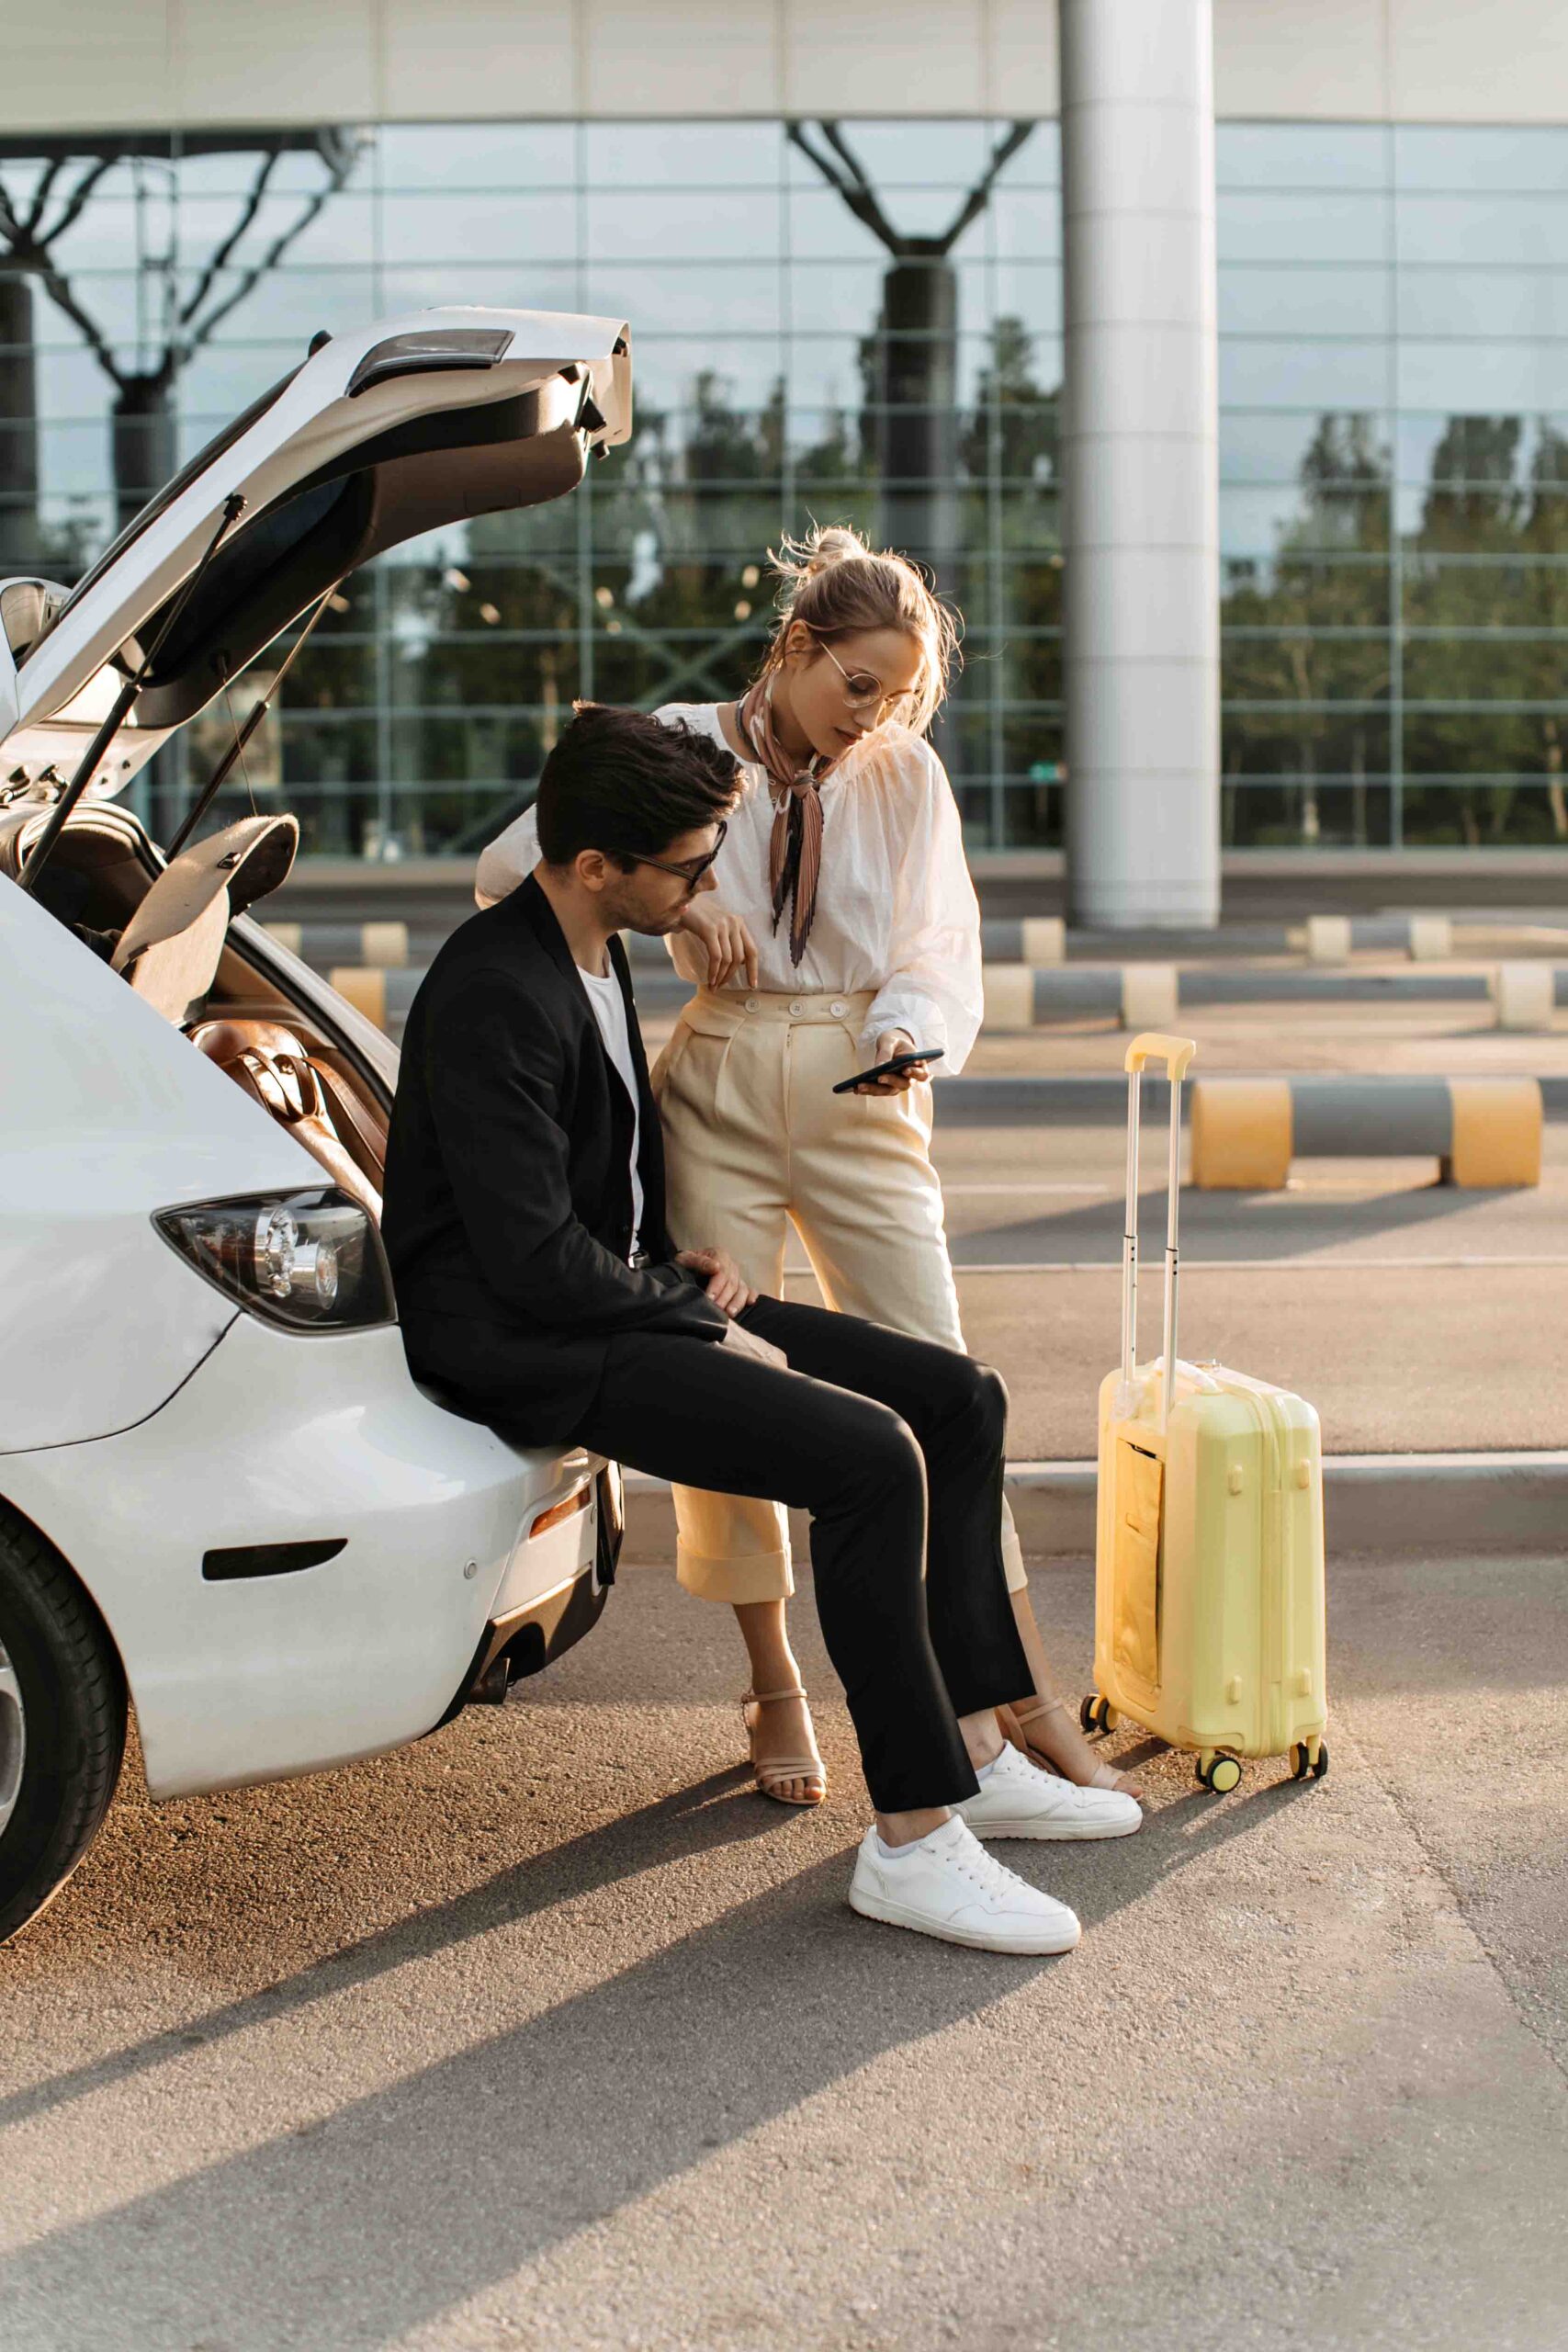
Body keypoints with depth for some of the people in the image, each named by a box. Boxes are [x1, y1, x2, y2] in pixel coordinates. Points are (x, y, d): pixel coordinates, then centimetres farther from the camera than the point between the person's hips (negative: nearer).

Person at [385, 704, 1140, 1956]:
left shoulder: (596, 954, 11)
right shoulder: (497, 995, -21)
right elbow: (533, 1259, -23)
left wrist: (686, 1254, 9)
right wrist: (710, 1327, -13)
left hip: (624, 1298, 10)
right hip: (532, 1348, -10)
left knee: (959, 1399, 3)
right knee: (870, 1456, -26)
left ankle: (972, 1754, 10)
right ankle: (910, 1840, -16)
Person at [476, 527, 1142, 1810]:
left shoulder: (906, 776, 3)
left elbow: (938, 950, 4)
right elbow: (508, 869, -1)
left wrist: (909, 1041, -18)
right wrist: (671, 898, -14)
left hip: (861, 1095, 1)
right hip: (717, 1092, 0)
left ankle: (1032, 1702, 6)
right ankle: (776, 1690, 22)